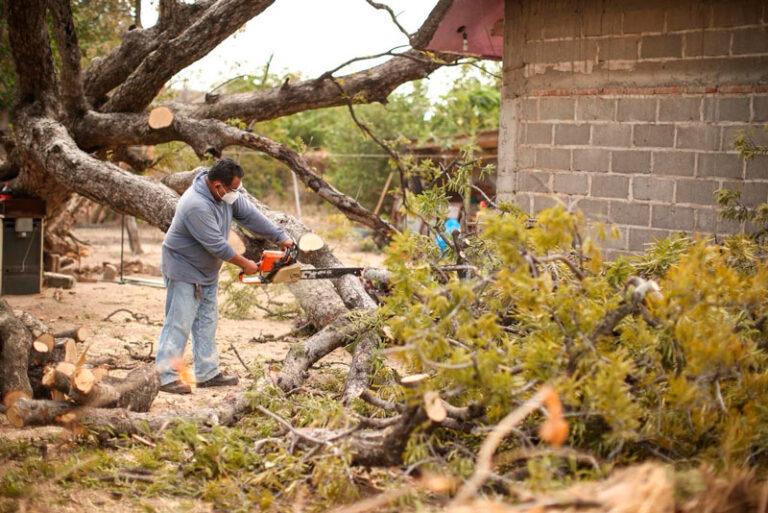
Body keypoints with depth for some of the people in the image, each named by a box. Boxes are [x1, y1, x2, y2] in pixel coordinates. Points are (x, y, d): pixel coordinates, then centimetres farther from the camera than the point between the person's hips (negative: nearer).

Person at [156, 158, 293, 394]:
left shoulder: (228, 193, -7)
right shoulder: (196, 206, -32)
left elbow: (249, 214, 0)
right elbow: (217, 244, -28)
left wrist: (280, 238, -3)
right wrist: (245, 264, -17)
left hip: (207, 270, 9)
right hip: (184, 269, -9)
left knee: (206, 321, 12)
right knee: (180, 323, -9)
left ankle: (208, 373, 18)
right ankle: (166, 376, -7)